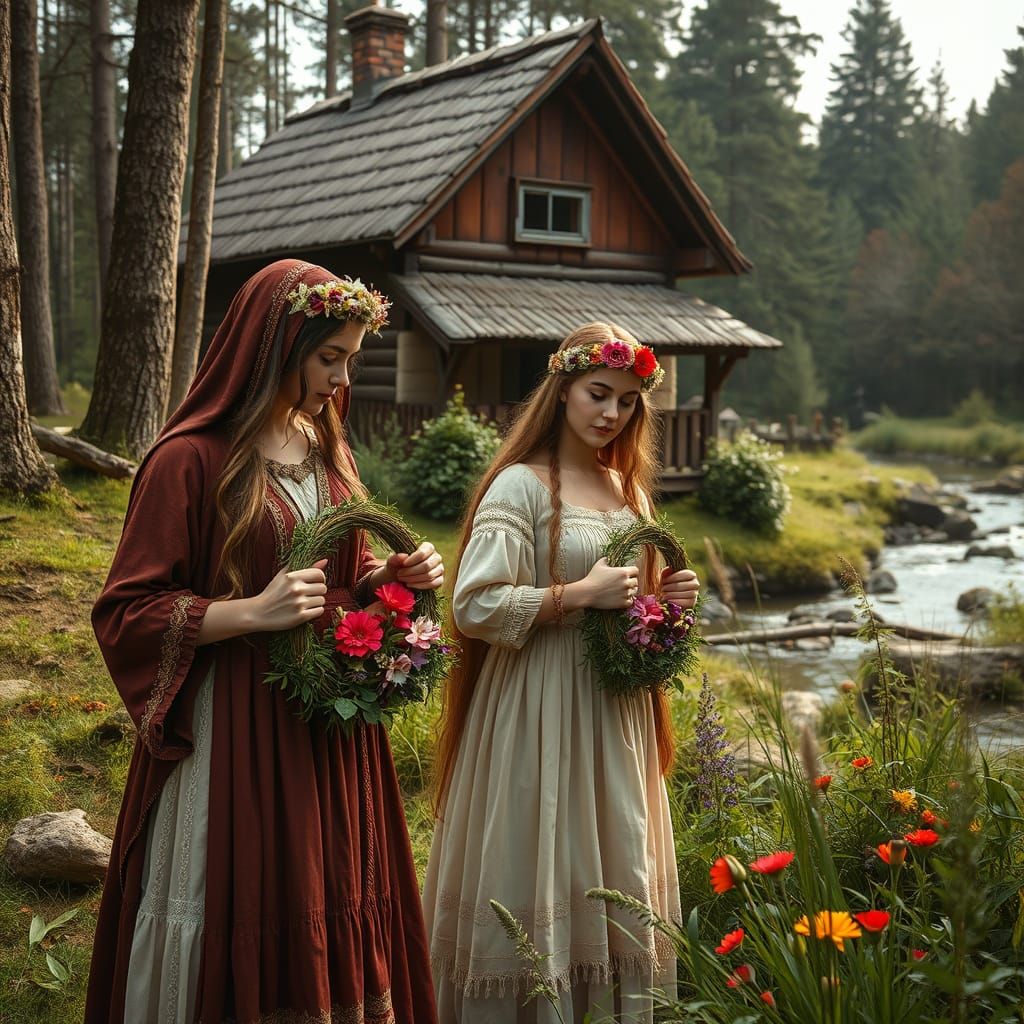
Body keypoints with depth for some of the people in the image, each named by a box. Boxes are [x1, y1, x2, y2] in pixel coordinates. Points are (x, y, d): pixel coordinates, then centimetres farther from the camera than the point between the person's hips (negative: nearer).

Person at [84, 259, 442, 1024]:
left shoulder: (326, 450, 9)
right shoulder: (190, 460, -12)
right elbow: (126, 614, -12)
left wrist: (392, 575, 0)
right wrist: (252, 611, -23)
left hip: (331, 728, 7)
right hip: (233, 738, -6)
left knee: (333, 916, 13)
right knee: (238, 925, 3)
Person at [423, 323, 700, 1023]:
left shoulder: (629, 487, 13)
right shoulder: (521, 485, -9)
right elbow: (476, 605, -17)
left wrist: (667, 598, 3)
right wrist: (580, 593, -18)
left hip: (614, 712, 7)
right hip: (540, 711, -7)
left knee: (615, 879, 11)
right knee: (540, 881, 0)